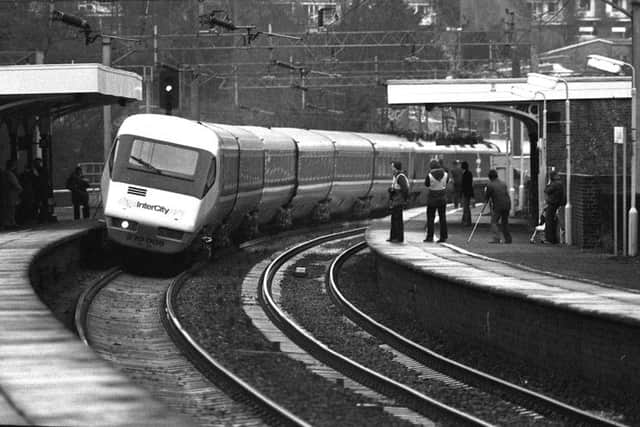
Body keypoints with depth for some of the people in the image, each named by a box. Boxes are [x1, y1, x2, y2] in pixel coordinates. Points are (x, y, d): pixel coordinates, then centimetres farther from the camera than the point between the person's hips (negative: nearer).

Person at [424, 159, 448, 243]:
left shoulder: (430, 175, -17)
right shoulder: (445, 174, -8)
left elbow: (426, 184, -2)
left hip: (432, 199, -3)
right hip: (442, 198, 3)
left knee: (430, 218, 6)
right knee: (442, 218, 9)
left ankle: (430, 237, 6)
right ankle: (443, 237, 9)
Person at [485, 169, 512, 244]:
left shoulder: (490, 185, -5)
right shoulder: (503, 184, 11)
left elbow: (487, 197, 2)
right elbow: (507, 194, 15)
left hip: (498, 206, -5)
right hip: (507, 204, 5)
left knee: (494, 222, 1)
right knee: (504, 222, 17)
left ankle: (496, 238, -13)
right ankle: (508, 238, 16)